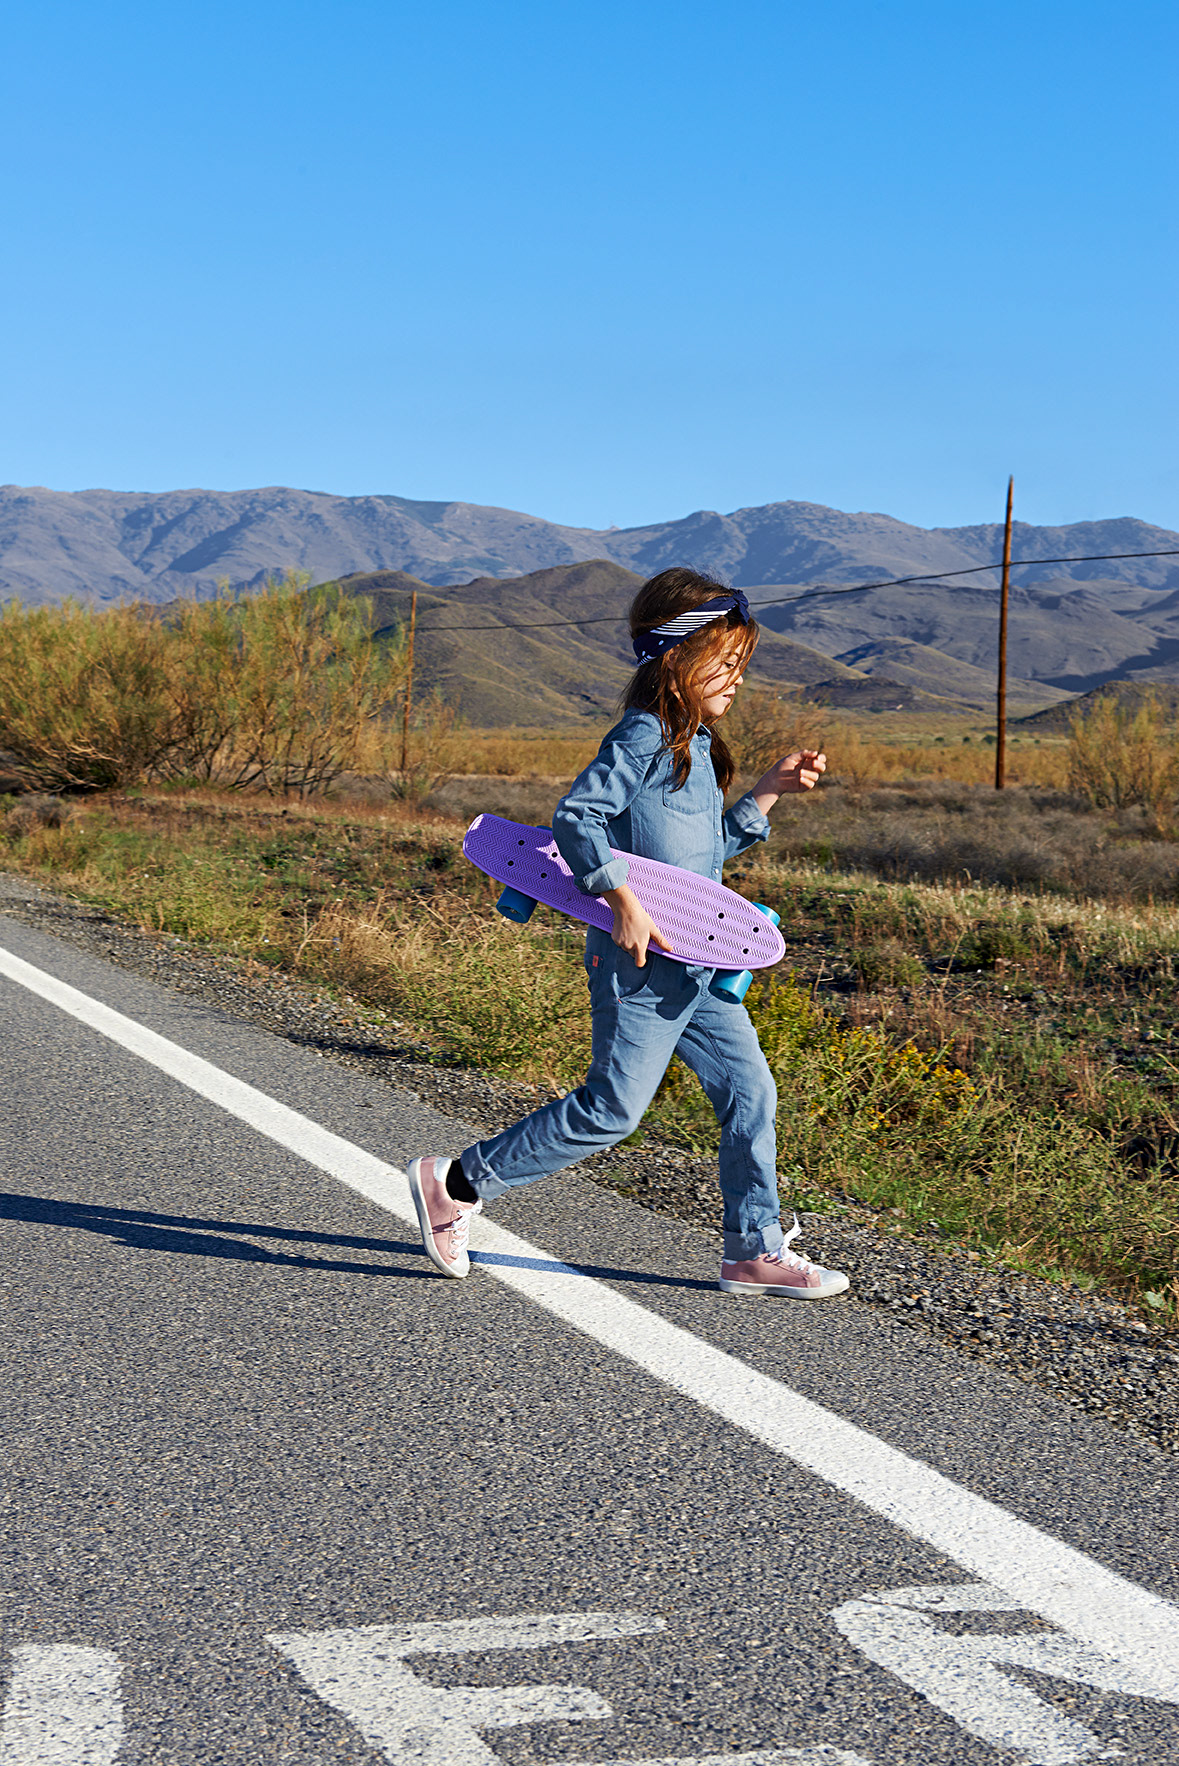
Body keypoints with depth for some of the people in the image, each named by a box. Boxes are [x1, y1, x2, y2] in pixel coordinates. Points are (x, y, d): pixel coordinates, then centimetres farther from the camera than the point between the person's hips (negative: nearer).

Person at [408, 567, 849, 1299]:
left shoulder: (697, 745, 14)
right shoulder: (645, 736, -14)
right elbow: (576, 819, -22)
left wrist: (770, 792, 15)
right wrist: (626, 903, -27)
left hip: (697, 965, 9)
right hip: (643, 963, -9)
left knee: (750, 1091, 7)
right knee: (614, 1107, -3)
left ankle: (756, 1251, 18)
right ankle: (455, 1182, 9)